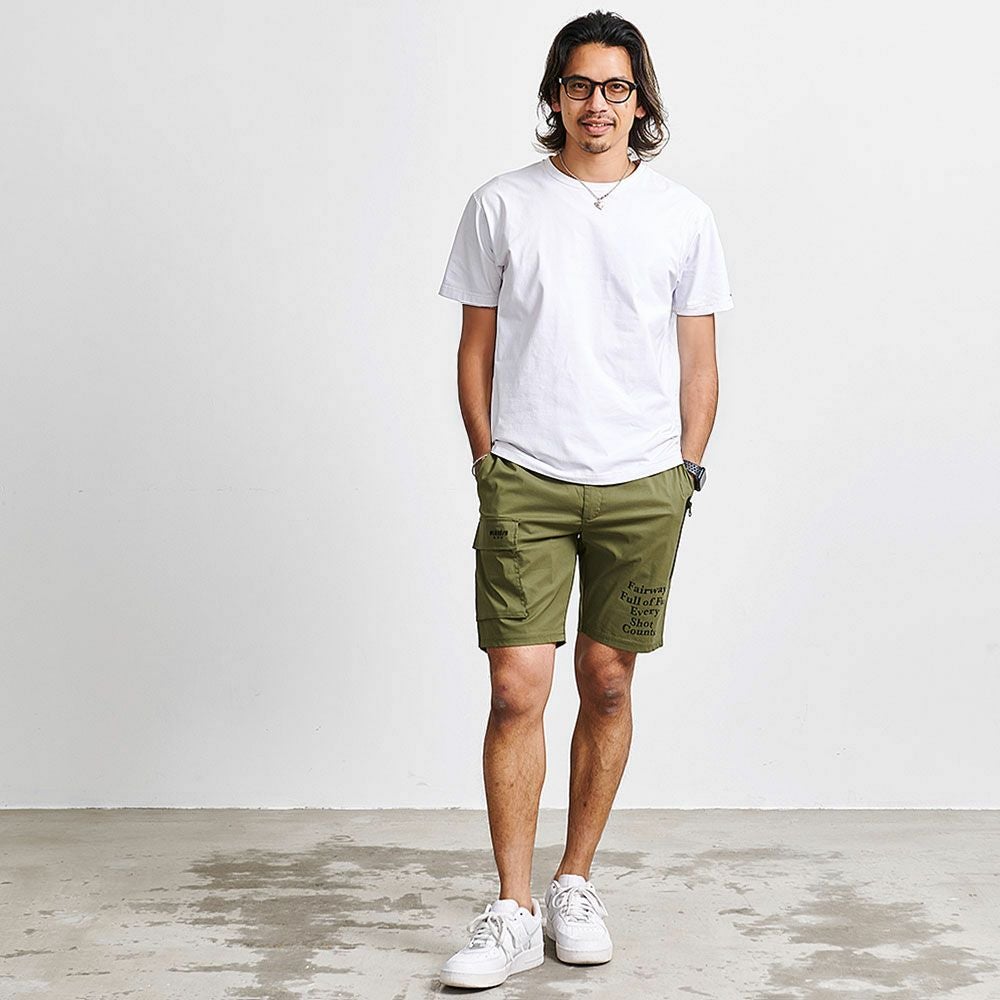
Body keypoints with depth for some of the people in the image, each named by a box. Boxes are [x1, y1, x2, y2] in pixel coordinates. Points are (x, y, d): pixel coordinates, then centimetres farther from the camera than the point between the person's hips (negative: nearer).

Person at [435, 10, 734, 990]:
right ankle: (512, 912, 2)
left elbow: (698, 362, 11)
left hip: (642, 486, 1)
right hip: (523, 482, -1)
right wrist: (488, 462, 3)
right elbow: (477, 350, 9)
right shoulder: (500, 206, 5)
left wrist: (684, 471, 5)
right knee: (515, 689, -6)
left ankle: (575, 883, 22)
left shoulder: (681, 215, 7)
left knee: (608, 684, 7)